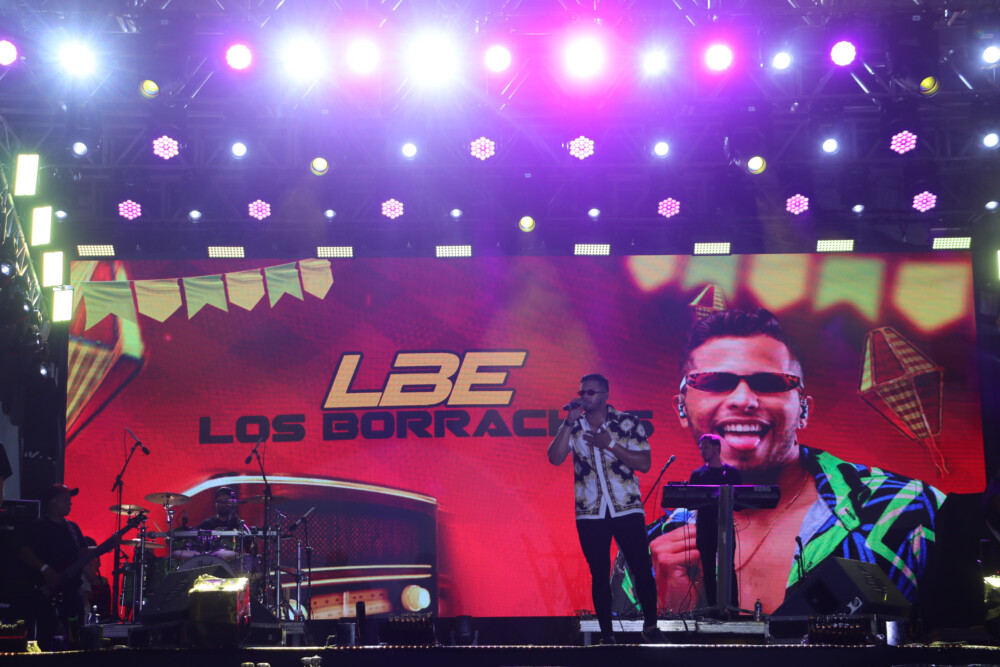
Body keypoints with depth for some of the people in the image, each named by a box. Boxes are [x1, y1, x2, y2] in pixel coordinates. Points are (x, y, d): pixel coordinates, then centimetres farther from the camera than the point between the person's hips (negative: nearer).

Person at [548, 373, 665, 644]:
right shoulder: (572, 427, 6)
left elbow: (644, 463, -7)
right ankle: (607, 635, 12)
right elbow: (555, 458, -8)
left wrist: (609, 444, -15)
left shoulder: (627, 423, -1)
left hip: (627, 509, -2)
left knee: (642, 568, -1)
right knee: (599, 574, 5)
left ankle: (650, 627, 16)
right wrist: (570, 422, -13)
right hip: (590, 513, 2)